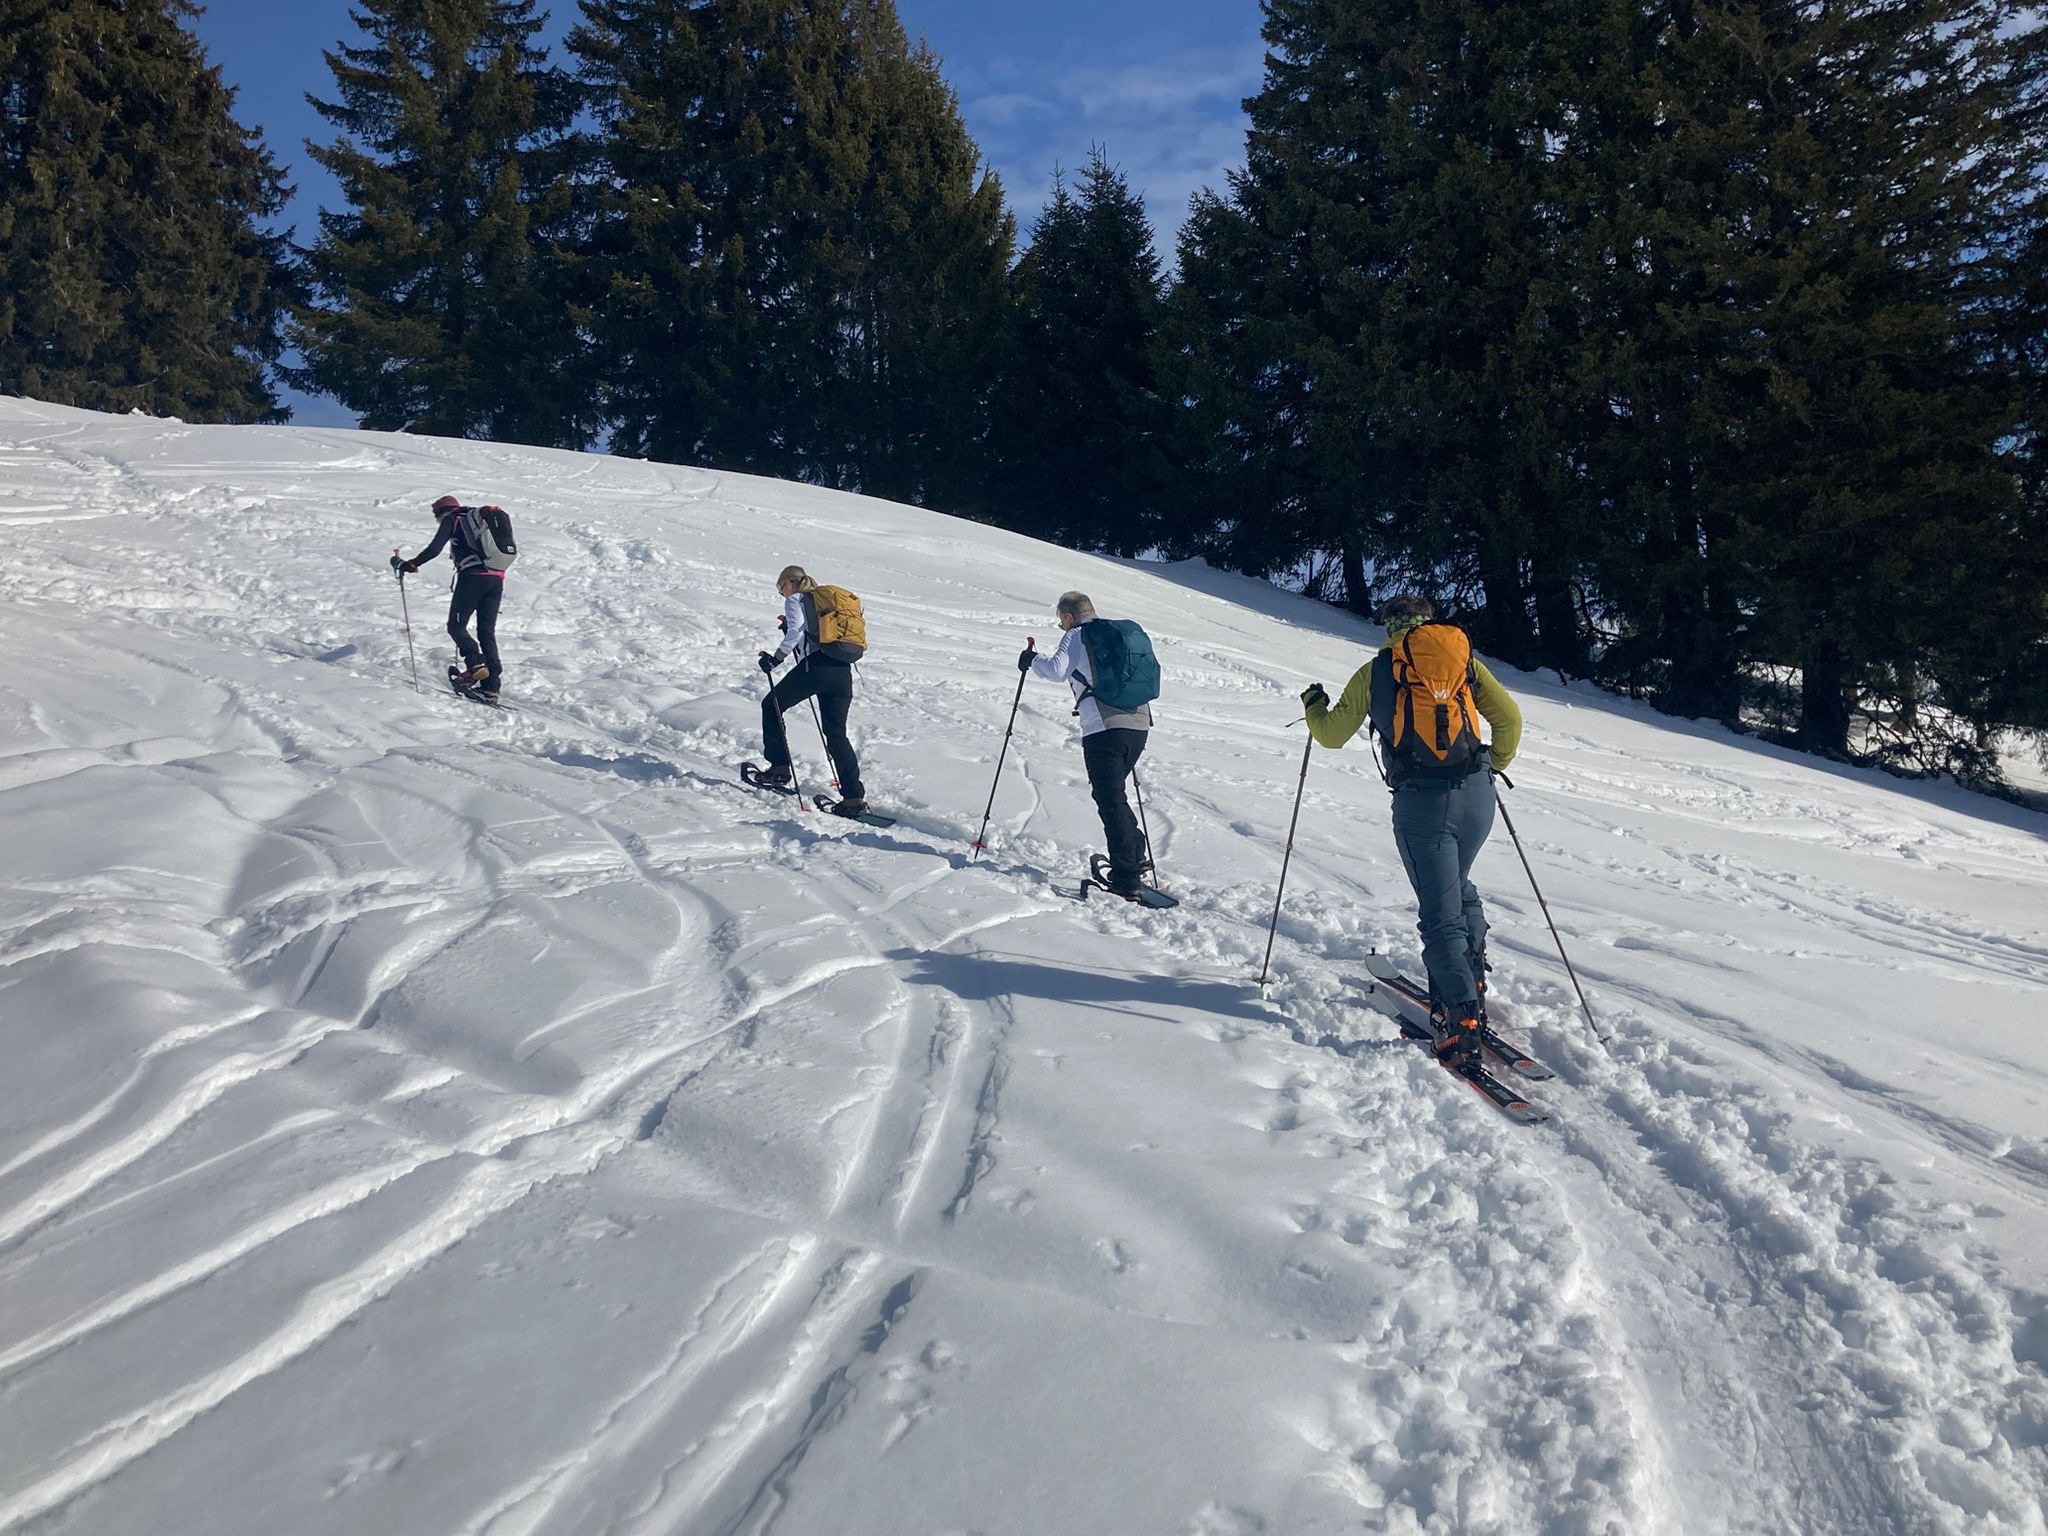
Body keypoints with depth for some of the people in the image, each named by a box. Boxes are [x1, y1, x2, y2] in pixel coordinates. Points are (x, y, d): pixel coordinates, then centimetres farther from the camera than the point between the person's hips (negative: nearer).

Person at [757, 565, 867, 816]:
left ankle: (780, 766, 11)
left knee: (772, 706, 15)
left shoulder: (794, 600, 8)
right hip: (843, 670, 7)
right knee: (836, 733, 7)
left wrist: (776, 658, -4)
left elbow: (796, 631, -10)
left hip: (815, 665, -6)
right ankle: (854, 795, -3)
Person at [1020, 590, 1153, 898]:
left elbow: (1057, 670, -11)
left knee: (1110, 801, -5)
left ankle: (1126, 879, -11)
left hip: (1103, 727, -7)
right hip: (1139, 725, 7)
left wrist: (1032, 660, 6)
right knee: (1115, 794, 23)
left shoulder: (1076, 636, 3)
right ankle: (1135, 860, 24)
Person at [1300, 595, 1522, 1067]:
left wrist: (1313, 704, 35)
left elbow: (1330, 735, 14)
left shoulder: (1375, 671, 8)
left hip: (1420, 802, -3)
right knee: (1459, 889, 28)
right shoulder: (1465, 658, 12)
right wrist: (1496, 764, 28)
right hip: (1476, 794, 3)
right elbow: (1509, 718, 10)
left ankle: (1464, 1020, -12)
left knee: (1441, 915, -1)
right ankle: (1470, 982, 25)